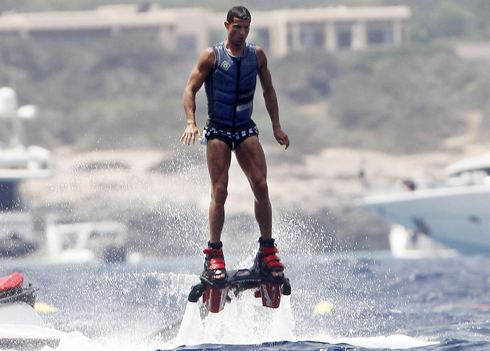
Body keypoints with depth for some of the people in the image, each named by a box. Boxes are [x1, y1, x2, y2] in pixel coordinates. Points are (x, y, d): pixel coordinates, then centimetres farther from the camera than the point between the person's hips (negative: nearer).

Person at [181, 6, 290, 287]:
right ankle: (214, 255, -5)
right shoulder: (212, 56, -6)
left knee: (261, 186, -9)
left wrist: (276, 127, 13)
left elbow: (268, 90, 15)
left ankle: (267, 251, -1)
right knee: (219, 192, -11)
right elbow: (191, 89, -5)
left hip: (246, 130, 3)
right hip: (218, 130, -3)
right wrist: (191, 123, -19)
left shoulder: (257, 55, 3)